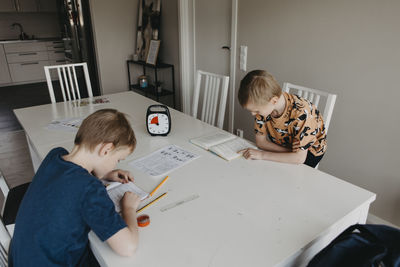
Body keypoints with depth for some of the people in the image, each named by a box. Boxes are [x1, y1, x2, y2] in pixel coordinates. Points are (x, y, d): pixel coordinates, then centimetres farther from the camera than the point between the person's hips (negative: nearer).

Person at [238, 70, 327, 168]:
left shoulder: (301, 113, -34)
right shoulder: (263, 106, -19)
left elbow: (299, 158, -34)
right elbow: (260, 141, -12)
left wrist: (261, 155, -34)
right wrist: (291, 152, -25)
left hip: (309, 149, -3)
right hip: (282, 145, 4)